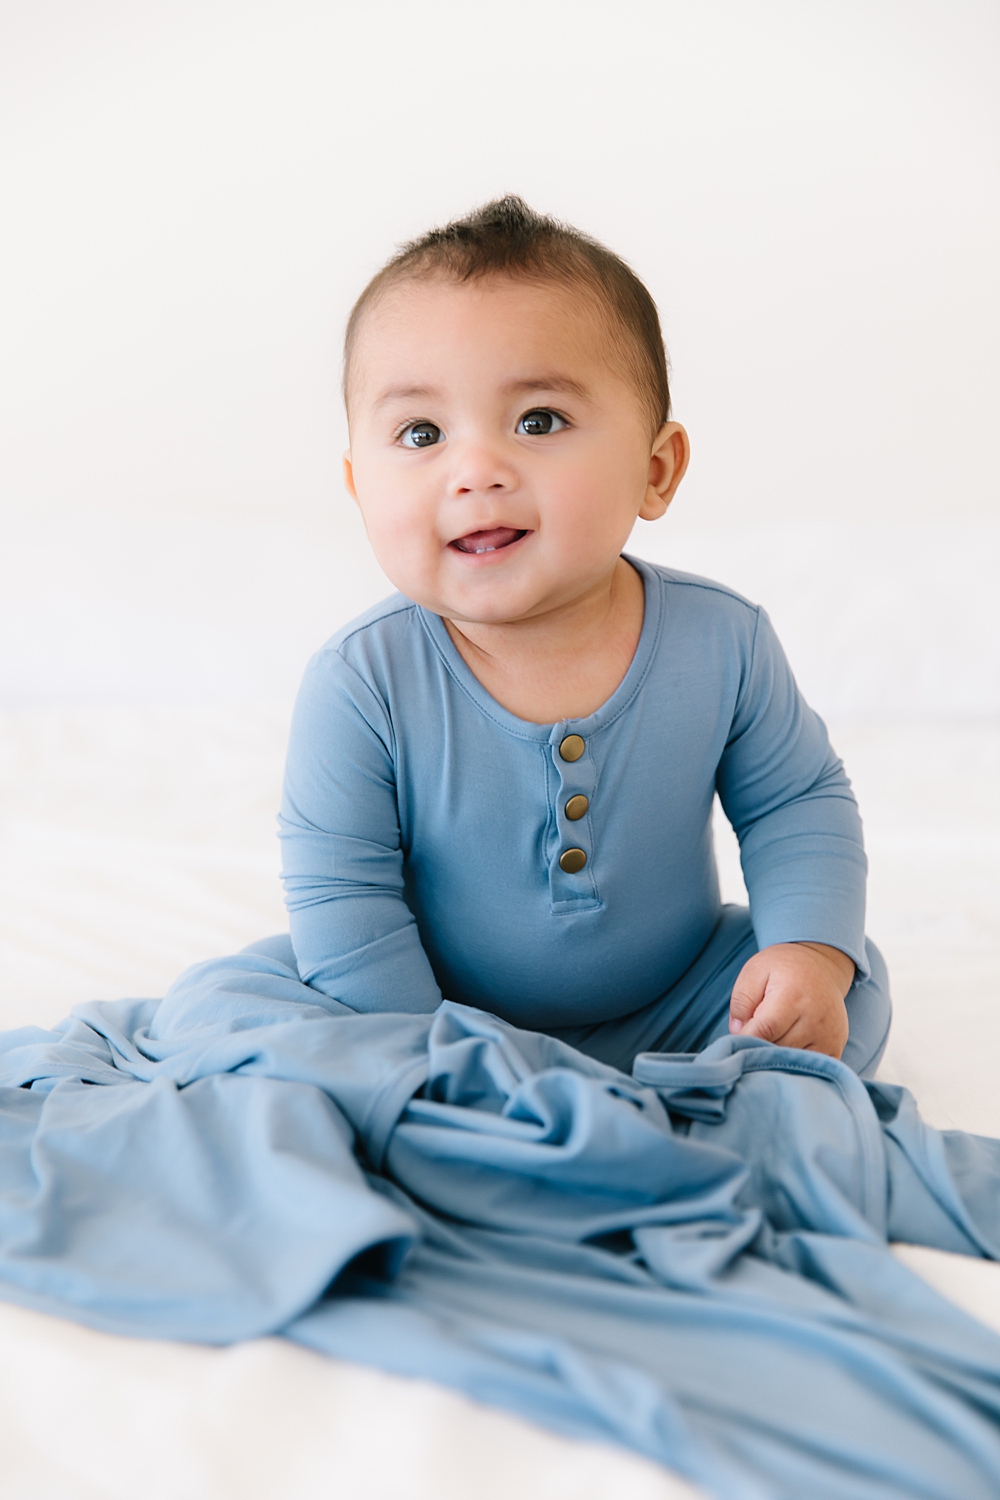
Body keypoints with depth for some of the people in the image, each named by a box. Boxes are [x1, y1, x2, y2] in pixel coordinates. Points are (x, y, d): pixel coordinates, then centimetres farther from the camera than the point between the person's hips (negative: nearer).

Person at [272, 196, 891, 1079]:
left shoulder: (721, 643, -16)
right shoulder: (361, 685, -23)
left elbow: (797, 803, -1)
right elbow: (345, 900, -17)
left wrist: (811, 951, -16)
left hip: (670, 1014, 2)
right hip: (447, 1021, -1)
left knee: (855, 987, -10)